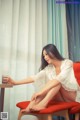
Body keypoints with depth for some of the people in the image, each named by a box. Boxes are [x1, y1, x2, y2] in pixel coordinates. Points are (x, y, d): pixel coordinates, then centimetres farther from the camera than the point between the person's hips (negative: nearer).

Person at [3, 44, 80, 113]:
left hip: (73, 96, -4)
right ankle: (30, 108, -41)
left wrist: (42, 91, -42)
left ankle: (43, 104, -43)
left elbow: (61, 78, -31)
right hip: (61, 97, 4)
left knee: (57, 82, -29)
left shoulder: (67, 63, -13)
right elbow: (35, 77, -7)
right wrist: (15, 82, -18)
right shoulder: (49, 68, 4)